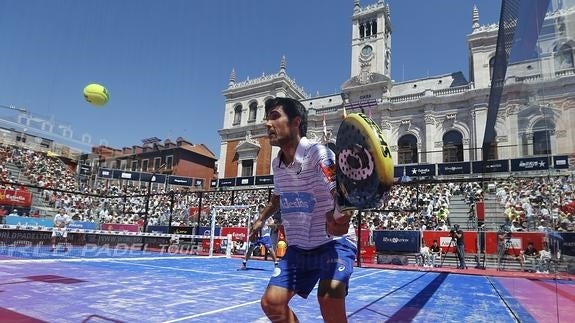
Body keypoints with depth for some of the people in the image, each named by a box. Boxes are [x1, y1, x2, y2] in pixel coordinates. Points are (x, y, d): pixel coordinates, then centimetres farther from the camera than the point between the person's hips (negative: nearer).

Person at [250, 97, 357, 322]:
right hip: (298, 248, 7)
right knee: (271, 302, 0)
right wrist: (261, 219, 32)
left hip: (334, 243, -6)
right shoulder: (276, 164, 2)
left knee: (329, 299, -29)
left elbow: (340, 193, -35)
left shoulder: (318, 154, -21)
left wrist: (341, 217, -56)